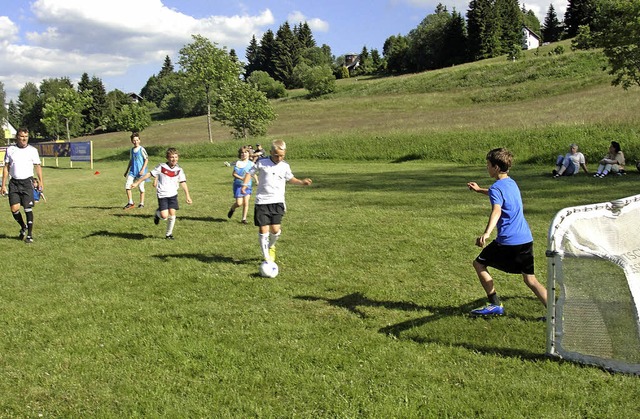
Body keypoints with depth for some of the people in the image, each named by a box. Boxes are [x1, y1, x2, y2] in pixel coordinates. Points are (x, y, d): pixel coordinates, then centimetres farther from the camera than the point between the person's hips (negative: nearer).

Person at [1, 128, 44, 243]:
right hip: (14, 182, 2)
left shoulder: (33, 150, 2)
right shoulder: (10, 149, 6)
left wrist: (40, 181, -7)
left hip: (27, 182, -2)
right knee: (14, 208, -4)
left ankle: (29, 234, 5)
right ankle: (23, 227, 24)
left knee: (28, 208, -5)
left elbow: (38, 166, 5)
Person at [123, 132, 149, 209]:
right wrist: (127, 171, 21)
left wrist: (143, 169, -15)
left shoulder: (141, 149, -7)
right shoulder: (132, 150, 11)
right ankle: (130, 203, 3)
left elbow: (146, 160, -8)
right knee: (127, 185, -6)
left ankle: (141, 203, 15)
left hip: (140, 171, -5)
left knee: (141, 187, 2)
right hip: (133, 171, 5)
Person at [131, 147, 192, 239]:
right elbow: (149, 174, 0)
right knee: (164, 216, -13)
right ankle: (158, 214, 25)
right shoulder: (161, 167, -5)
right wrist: (137, 183, 1)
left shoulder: (179, 170, 3)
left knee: (172, 213, -7)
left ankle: (169, 234, 13)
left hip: (173, 194, 3)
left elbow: (183, 183, 2)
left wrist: (188, 196, -6)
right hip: (162, 195, -3)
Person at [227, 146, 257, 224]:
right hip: (238, 185, -4)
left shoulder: (251, 163, 6)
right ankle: (232, 209, 27)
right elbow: (233, 174, -12)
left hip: (247, 185, 4)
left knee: (246, 202, -1)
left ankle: (244, 218, 10)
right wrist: (241, 178, -23)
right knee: (239, 203, -6)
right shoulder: (238, 163, -9)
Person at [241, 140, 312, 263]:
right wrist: (245, 184, -9)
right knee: (263, 230, -4)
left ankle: (271, 246, 26)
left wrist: (301, 182, 6)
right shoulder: (262, 163, -2)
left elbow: (290, 178, 22)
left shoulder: (285, 166, 6)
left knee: (275, 229, -8)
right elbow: (250, 172, 8)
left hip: (277, 202, 2)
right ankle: (266, 257, 9)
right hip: (262, 202, -2)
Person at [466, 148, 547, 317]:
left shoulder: (496, 188, -10)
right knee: (530, 279, 12)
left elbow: (496, 211, -30)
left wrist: (486, 233, -45)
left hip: (508, 241, -8)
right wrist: (480, 190, 49)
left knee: (479, 264, 11)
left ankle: (495, 305, 10)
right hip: (526, 238, 8)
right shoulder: (511, 183, 16)